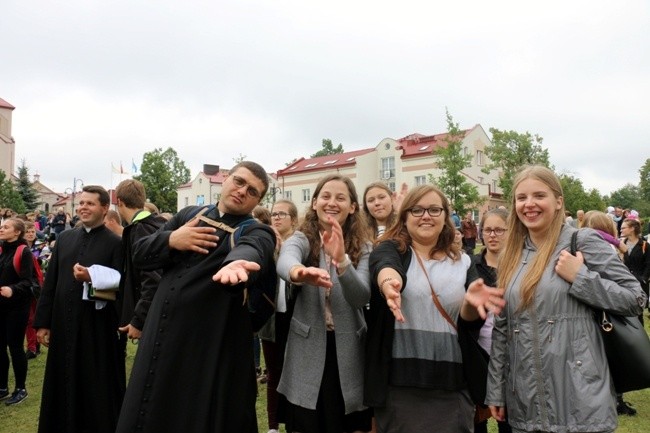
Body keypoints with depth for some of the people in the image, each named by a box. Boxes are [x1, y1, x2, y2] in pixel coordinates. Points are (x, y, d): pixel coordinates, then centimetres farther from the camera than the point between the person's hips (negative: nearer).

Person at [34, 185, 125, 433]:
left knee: (97, 389, 6)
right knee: (63, 385, 16)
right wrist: (42, 322, 8)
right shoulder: (64, 238, 9)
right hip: (64, 325, 5)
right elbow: (50, 283, 11)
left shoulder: (115, 243, -7)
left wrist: (92, 278, -24)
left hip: (98, 327, -5)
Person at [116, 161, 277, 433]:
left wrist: (237, 262, -54)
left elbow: (251, 251, -31)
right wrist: (171, 240, -13)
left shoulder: (256, 232, -6)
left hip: (210, 350, -4)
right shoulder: (188, 215, 9)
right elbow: (139, 254, 7)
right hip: (160, 340, 5)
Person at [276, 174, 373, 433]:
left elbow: (362, 298, -16)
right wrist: (298, 272, -53)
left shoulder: (363, 247, 0)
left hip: (347, 350, 1)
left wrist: (341, 260, -34)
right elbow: (284, 260, -29)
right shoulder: (302, 238, -4)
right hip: (307, 349, -1)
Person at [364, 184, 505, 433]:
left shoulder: (462, 262, 7)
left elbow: (468, 321, 1)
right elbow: (383, 266, -26)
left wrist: (471, 302, -22)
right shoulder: (389, 249, -2)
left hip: (452, 386, 3)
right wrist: (389, 282, -50)